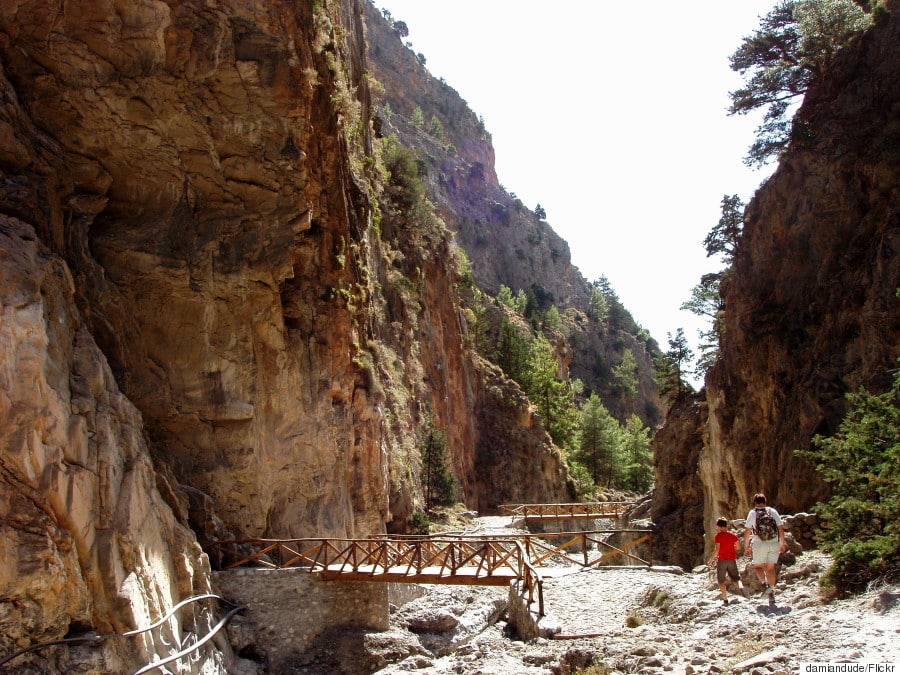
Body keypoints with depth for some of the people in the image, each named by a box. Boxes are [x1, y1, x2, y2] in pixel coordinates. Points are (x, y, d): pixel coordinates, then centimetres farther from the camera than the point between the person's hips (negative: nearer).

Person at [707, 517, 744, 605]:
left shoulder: (718, 535, -9)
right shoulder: (733, 534, 4)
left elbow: (717, 549, -14)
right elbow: (738, 547, 7)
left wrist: (711, 560, -6)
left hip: (722, 559, -4)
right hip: (732, 559, 4)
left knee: (721, 580, 6)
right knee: (735, 577, 15)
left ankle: (725, 599, -2)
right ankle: (740, 586, -17)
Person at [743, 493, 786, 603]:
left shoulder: (752, 513, 0)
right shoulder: (773, 511, 7)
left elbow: (747, 531, -4)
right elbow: (781, 528, 5)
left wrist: (746, 546, 2)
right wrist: (782, 543, 14)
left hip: (759, 544, -3)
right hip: (774, 543, 3)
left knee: (758, 566, 11)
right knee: (770, 568, 10)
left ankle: (765, 584, -14)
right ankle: (771, 594, 7)